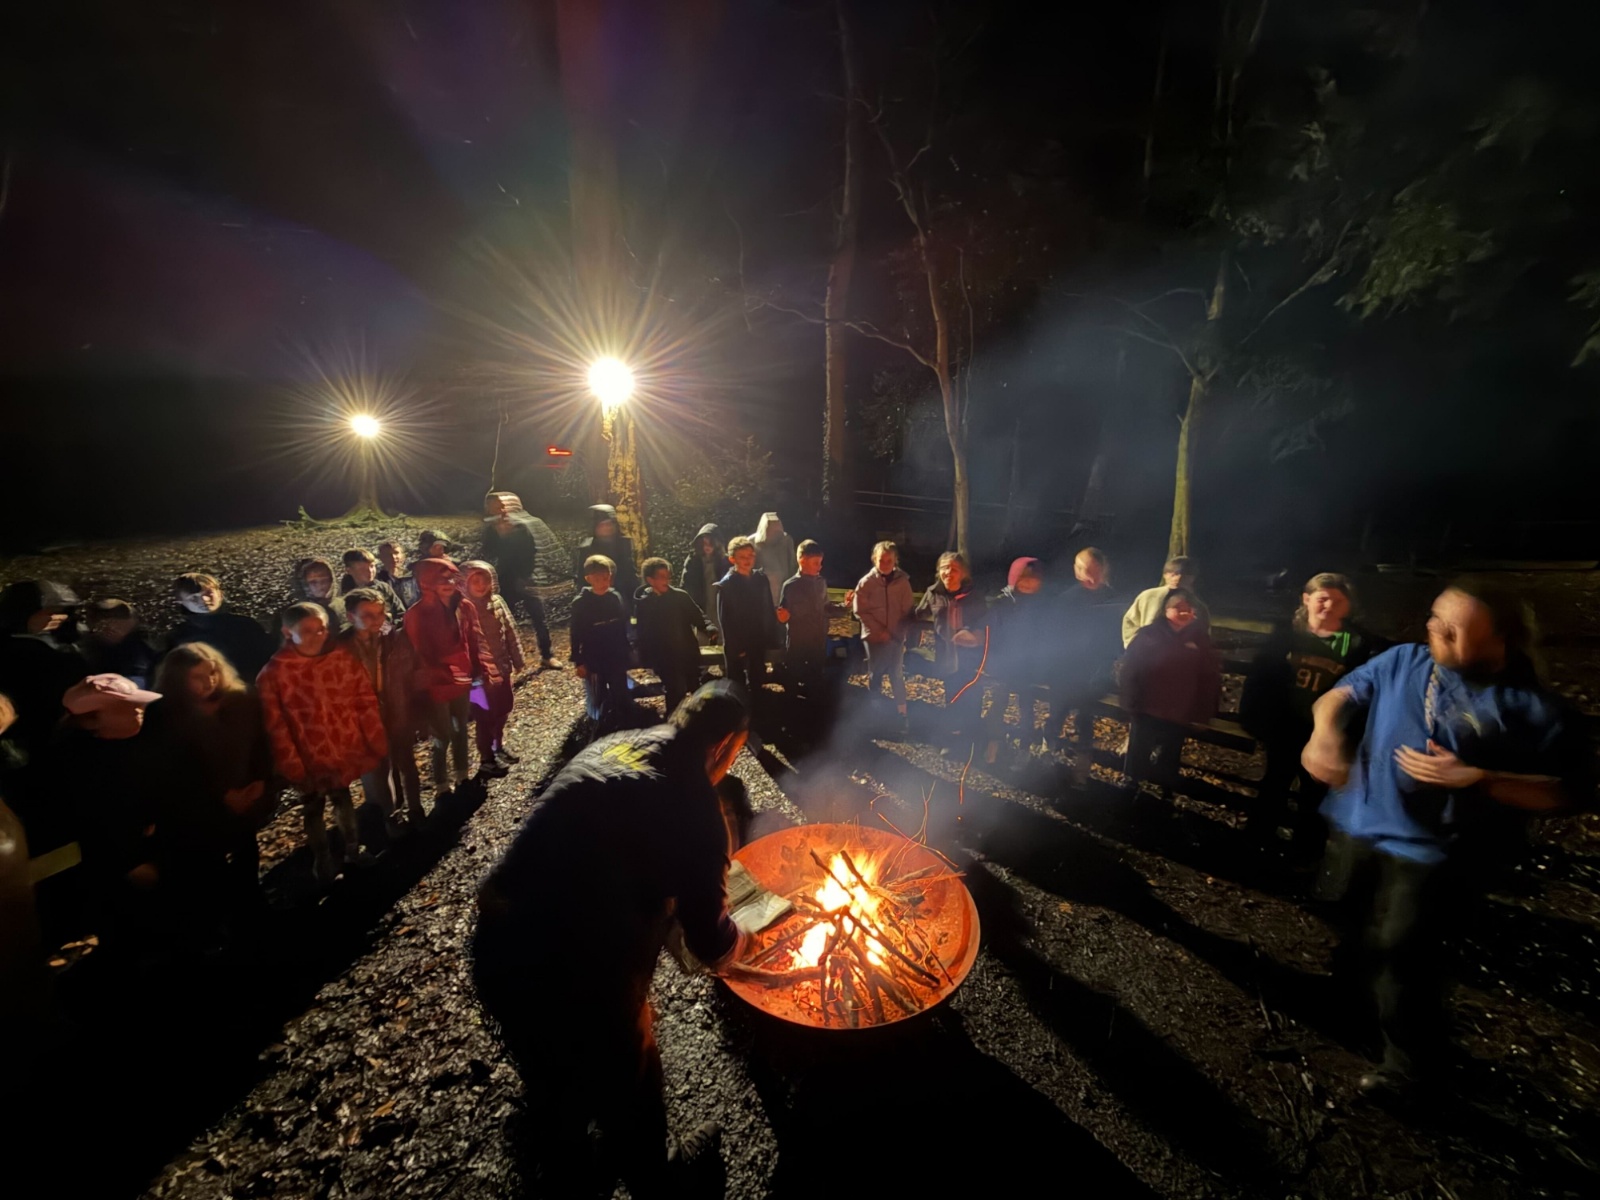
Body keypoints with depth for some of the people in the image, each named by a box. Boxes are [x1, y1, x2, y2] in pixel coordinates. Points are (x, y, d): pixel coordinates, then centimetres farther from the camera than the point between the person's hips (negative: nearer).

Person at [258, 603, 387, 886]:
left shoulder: (343, 661, -10)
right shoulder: (273, 674, -17)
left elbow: (366, 704, -6)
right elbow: (275, 727, -14)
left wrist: (377, 744, -4)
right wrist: (292, 768, -13)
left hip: (344, 751, 2)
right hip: (310, 759, -2)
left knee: (343, 800, 26)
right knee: (314, 811, 21)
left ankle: (353, 850, 45)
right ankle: (324, 866, 39)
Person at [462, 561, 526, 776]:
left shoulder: (497, 601, 0)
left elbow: (511, 632, 6)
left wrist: (517, 660, 9)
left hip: (503, 668, 6)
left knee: (504, 710, 19)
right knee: (487, 715, 6)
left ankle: (499, 747, 40)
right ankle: (487, 759, 23)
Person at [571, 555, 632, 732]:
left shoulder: (616, 598, -4)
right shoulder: (581, 603, -13)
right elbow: (576, 635, -8)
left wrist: (628, 651, 8)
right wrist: (578, 662, -8)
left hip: (617, 659, 3)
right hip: (593, 661, -3)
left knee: (621, 699, 13)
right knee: (597, 702, 8)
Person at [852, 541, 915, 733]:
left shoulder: (903, 581, -5)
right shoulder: (866, 582, -8)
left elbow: (908, 609, 0)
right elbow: (859, 610, -7)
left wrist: (901, 629, -11)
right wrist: (879, 630, -12)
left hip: (897, 636, 0)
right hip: (874, 637, 0)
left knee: (897, 675, 4)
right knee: (875, 675, 13)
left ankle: (901, 715, 12)